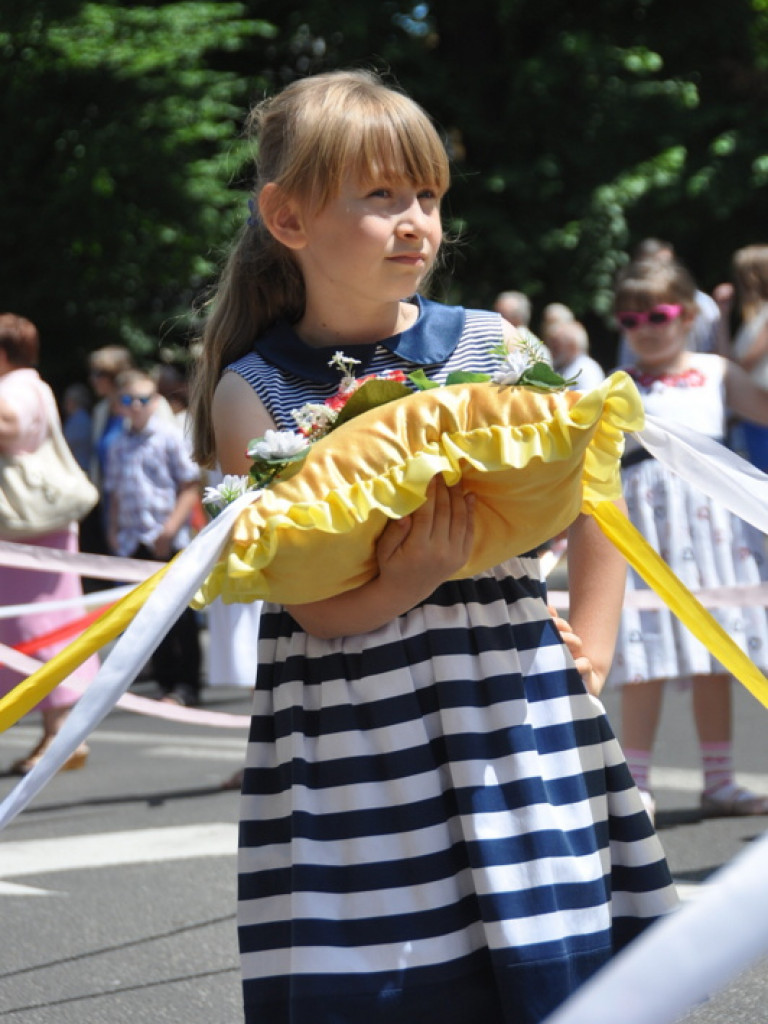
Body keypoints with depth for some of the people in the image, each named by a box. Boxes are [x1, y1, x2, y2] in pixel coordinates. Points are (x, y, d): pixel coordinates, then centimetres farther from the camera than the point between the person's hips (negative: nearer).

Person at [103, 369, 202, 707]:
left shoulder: (169, 436, -5)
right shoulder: (118, 445, 11)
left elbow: (189, 488, -7)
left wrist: (171, 527, -16)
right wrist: (113, 531, 8)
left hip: (169, 542, -5)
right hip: (134, 541, 5)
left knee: (179, 614, -1)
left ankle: (186, 686, 6)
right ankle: (166, 682, 16)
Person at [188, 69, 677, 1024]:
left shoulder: (491, 345, 2)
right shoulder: (253, 391, -2)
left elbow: (590, 505, 12)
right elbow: (313, 604, -6)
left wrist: (587, 661, 5)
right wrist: (409, 578, -23)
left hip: (511, 712, 2)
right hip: (350, 745, -1)